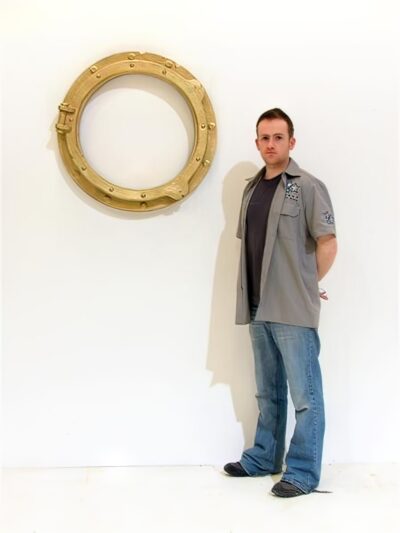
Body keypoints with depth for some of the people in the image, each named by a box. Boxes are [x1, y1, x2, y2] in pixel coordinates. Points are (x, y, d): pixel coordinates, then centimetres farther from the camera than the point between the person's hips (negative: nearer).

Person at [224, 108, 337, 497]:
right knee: (268, 392, 17)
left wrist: (307, 287, -1)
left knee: (304, 394, 1)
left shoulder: (307, 186, -7)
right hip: (259, 307, 7)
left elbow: (328, 244, -9)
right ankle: (264, 458, 29)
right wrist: (255, 295, 11)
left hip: (293, 309, -6)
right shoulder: (252, 188, 13)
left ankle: (303, 472, 10)